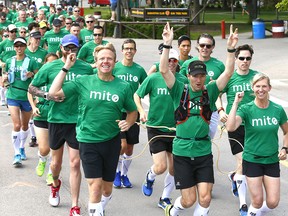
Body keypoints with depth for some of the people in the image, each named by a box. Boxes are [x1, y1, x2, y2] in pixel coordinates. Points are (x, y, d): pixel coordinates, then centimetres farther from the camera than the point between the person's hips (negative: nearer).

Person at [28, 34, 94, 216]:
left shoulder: (86, 68, -1)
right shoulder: (50, 68, -2)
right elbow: (32, 88, 5)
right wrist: (47, 95, -12)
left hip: (77, 121, -1)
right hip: (56, 119, 1)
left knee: (75, 163, -4)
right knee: (56, 162, 14)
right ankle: (55, 185, 48)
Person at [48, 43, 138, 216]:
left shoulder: (123, 86, -1)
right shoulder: (84, 82, -4)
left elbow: (133, 112, 11)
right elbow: (54, 92, -8)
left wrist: (128, 123, -10)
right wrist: (66, 68, -9)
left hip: (112, 141, 2)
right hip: (89, 141, -2)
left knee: (107, 187, 14)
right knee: (95, 186, -10)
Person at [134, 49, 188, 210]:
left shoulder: (183, 80, 0)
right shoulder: (153, 78, -7)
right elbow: (137, 95, 4)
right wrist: (141, 111, -12)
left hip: (176, 129, 3)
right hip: (156, 128, -3)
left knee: (174, 169, 8)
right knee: (160, 167, -10)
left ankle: (165, 198, 29)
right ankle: (150, 177, 27)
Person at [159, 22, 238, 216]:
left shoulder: (209, 92, 2)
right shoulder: (180, 91, -2)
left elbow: (228, 72, -5)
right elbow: (164, 70, -13)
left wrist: (231, 49, -17)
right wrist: (167, 44, -23)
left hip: (204, 153, 2)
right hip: (182, 152, -2)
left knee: (205, 198, -7)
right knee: (189, 200, 3)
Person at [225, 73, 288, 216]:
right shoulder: (246, 109, -11)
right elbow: (230, 127, -29)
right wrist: (236, 103, -28)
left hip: (272, 161, 3)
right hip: (252, 160, -3)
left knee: (273, 202, 2)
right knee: (257, 201, 0)